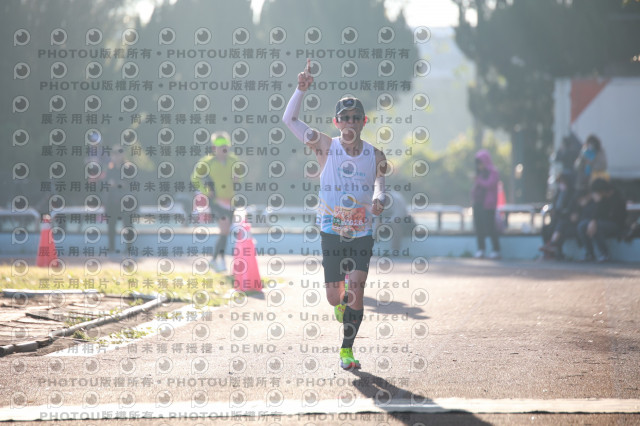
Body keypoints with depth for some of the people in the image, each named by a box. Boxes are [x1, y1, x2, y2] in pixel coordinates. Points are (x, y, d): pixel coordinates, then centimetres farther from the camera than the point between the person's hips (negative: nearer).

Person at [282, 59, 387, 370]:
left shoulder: (374, 155, 2)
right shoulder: (326, 147, -4)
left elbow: (379, 183, -3)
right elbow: (289, 119, -6)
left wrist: (378, 198, -26)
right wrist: (301, 89, -18)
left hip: (362, 233, 0)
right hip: (331, 232, 0)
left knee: (356, 288, -14)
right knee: (334, 296, 1)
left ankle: (347, 349, -1)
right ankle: (342, 302, 41)